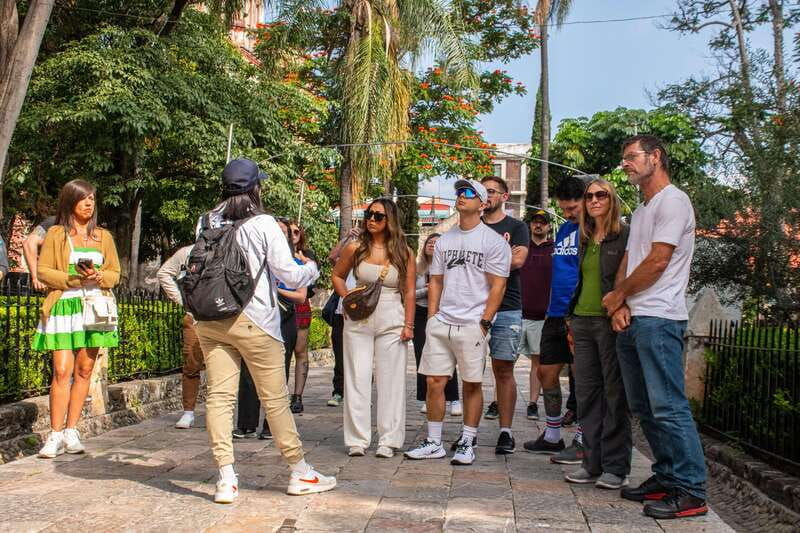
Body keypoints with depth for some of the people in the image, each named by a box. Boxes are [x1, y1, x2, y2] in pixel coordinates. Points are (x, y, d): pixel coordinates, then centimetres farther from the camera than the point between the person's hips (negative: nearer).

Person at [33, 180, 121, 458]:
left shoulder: (103, 236, 15)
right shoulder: (55, 234, 6)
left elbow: (115, 273, 13)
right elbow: (43, 270, 0)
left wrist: (99, 277, -9)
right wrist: (74, 279, -14)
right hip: (64, 306, -3)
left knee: (84, 370, 3)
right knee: (62, 371, -10)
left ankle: (71, 431, 11)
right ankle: (55, 435, -5)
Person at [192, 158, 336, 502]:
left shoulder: (206, 222, 5)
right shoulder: (263, 224, -8)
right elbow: (289, 275, -8)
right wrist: (311, 268, 12)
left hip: (210, 320, 4)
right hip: (253, 321, -4)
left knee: (219, 396, 5)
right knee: (275, 398, 5)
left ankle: (226, 479, 4)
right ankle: (300, 473, 16)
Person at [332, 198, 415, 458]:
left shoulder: (403, 252, 0)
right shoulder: (355, 248, 1)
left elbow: (409, 291, 1)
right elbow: (337, 276, 14)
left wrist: (408, 325, -4)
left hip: (391, 321, -1)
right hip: (358, 320, 1)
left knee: (390, 379, 3)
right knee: (357, 378, 3)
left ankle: (388, 440, 12)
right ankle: (357, 440, 12)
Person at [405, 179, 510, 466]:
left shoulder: (493, 241, -2)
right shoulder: (444, 241, 15)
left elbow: (497, 286, -5)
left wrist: (483, 323, -11)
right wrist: (432, 317, 8)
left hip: (472, 325, -5)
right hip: (440, 323, 5)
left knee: (471, 385, 3)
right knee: (434, 381, 4)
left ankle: (467, 443, 14)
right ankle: (434, 443, 14)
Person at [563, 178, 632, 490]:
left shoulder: (625, 235, -3)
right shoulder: (586, 240, 17)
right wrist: (572, 320, 16)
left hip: (611, 323, -7)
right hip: (583, 322, 7)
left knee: (615, 395, -2)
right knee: (586, 393, 8)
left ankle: (616, 468, 6)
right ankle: (593, 463, 16)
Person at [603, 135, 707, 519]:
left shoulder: (672, 201, -6)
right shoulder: (640, 212, 23)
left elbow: (657, 261, -14)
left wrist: (617, 296, -2)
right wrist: (619, 306, 1)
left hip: (658, 319, -10)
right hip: (630, 321, 10)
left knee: (668, 408, -11)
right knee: (644, 408, 12)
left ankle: (690, 492, -6)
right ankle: (666, 477, 20)